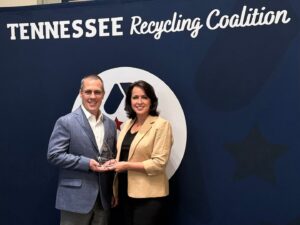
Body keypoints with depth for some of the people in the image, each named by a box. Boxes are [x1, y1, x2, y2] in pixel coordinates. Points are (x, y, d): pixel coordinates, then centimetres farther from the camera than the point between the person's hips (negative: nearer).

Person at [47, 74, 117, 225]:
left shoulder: (110, 124, 12)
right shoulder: (66, 122, -6)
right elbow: (54, 155, -12)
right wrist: (87, 163, -18)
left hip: (104, 198, 5)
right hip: (76, 197, -5)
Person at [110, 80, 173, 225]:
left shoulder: (161, 125, -10)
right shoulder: (127, 124, 12)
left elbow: (159, 163, -17)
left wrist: (127, 165, -16)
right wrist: (115, 163, 3)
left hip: (149, 196, -7)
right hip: (126, 193, 7)